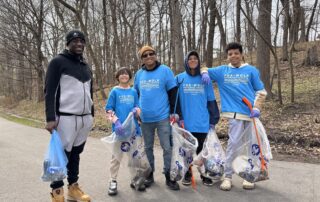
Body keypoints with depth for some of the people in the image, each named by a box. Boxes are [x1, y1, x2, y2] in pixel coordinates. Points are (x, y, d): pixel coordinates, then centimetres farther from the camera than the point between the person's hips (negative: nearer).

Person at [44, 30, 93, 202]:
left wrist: (91, 114, 19)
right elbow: (49, 92, -10)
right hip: (66, 118, -6)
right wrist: (50, 118, -17)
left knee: (76, 153, 13)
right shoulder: (58, 62, -3)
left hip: (85, 118, 6)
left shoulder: (86, 66, 18)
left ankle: (73, 187, 24)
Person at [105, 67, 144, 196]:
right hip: (119, 128, -3)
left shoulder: (133, 91, 9)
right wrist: (116, 121, -17)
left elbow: (138, 107, 13)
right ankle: (113, 181, 15)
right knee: (116, 156, 3)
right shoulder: (114, 91, 1)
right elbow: (108, 110, -2)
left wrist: (136, 110, -10)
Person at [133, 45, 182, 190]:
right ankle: (149, 175, 29)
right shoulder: (139, 74, 7)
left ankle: (169, 176, 15)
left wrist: (175, 112, -8)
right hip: (145, 118, 4)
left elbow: (173, 93, -5)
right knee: (148, 147, 14)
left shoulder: (165, 70, -5)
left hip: (163, 117, -4)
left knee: (167, 147, 1)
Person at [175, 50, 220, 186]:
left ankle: (205, 174, 25)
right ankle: (187, 174, 26)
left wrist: (213, 120, 4)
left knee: (202, 150, 9)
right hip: (186, 122, 0)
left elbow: (211, 100, 6)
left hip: (202, 122, 1)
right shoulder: (179, 78, 2)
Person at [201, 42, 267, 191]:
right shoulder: (222, 71, 8)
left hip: (251, 113, 1)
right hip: (235, 113, -1)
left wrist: (256, 107, -7)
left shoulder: (251, 71, 6)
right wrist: (205, 73, -8)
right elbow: (204, 70, 16)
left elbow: (261, 91, 7)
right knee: (234, 143, -6)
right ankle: (227, 176, 4)